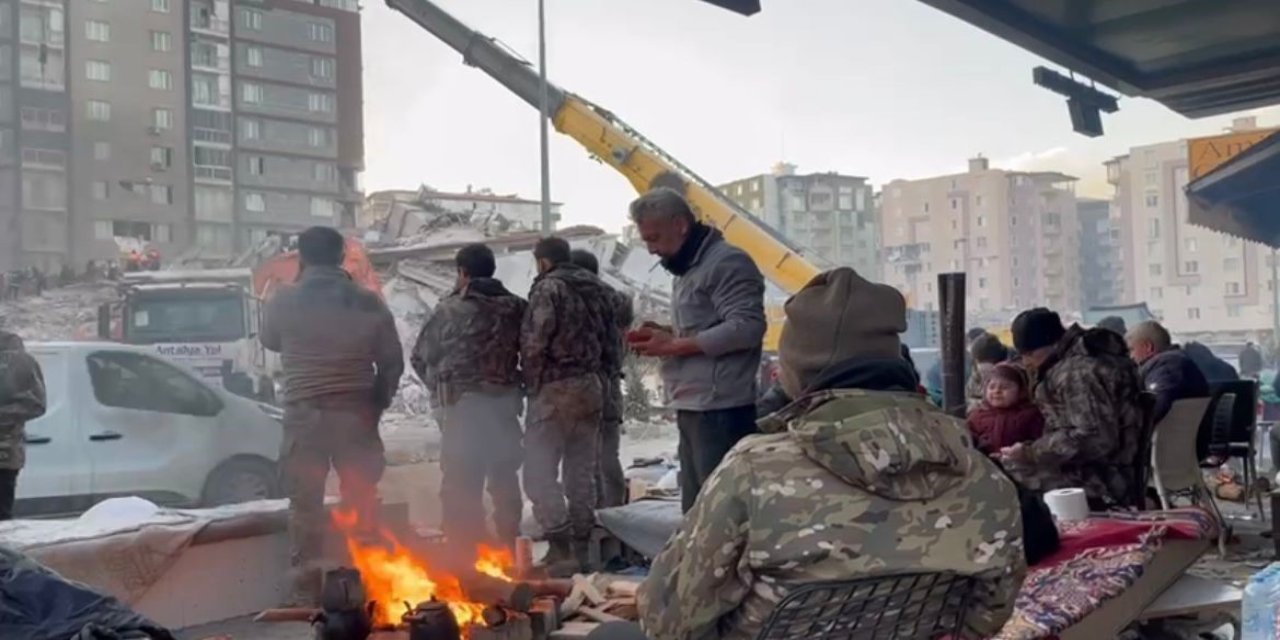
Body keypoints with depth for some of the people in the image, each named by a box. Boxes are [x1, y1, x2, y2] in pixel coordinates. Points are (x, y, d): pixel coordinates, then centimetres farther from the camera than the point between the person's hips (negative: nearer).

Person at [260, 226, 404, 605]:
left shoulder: (285, 301, -3)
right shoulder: (369, 302, 1)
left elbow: (269, 342, 16)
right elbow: (393, 361, 5)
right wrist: (378, 404, 15)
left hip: (305, 414, -1)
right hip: (357, 413, 2)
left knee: (305, 504, 6)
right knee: (362, 502, 11)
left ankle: (307, 592, 9)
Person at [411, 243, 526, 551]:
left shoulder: (451, 308, -7)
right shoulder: (516, 307, 3)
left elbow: (420, 357, -1)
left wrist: (440, 387, 14)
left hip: (463, 403, -4)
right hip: (505, 402, 4)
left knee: (462, 482, 1)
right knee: (505, 477, 16)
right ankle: (509, 547, 23)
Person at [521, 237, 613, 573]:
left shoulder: (549, 288, -11)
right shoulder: (598, 288, 13)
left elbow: (534, 344, -17)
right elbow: (607, 337, 13)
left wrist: (531, 384, -4)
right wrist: (589, 367, 14)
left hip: (554, 390, -8)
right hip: (591, 388, 8)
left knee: (539, 474, -4)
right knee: (582, 473, 13)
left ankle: (562, 549, -10)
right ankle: (580, 547, 17)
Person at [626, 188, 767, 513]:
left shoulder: (727, 261, -10)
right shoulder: (688, 269, 20)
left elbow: (747, 328, -20)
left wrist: (675, 345, -17)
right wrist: (666, 337, 7)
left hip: (719, 410, -10)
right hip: (693, 409, 10)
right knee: (697, 509, 13)